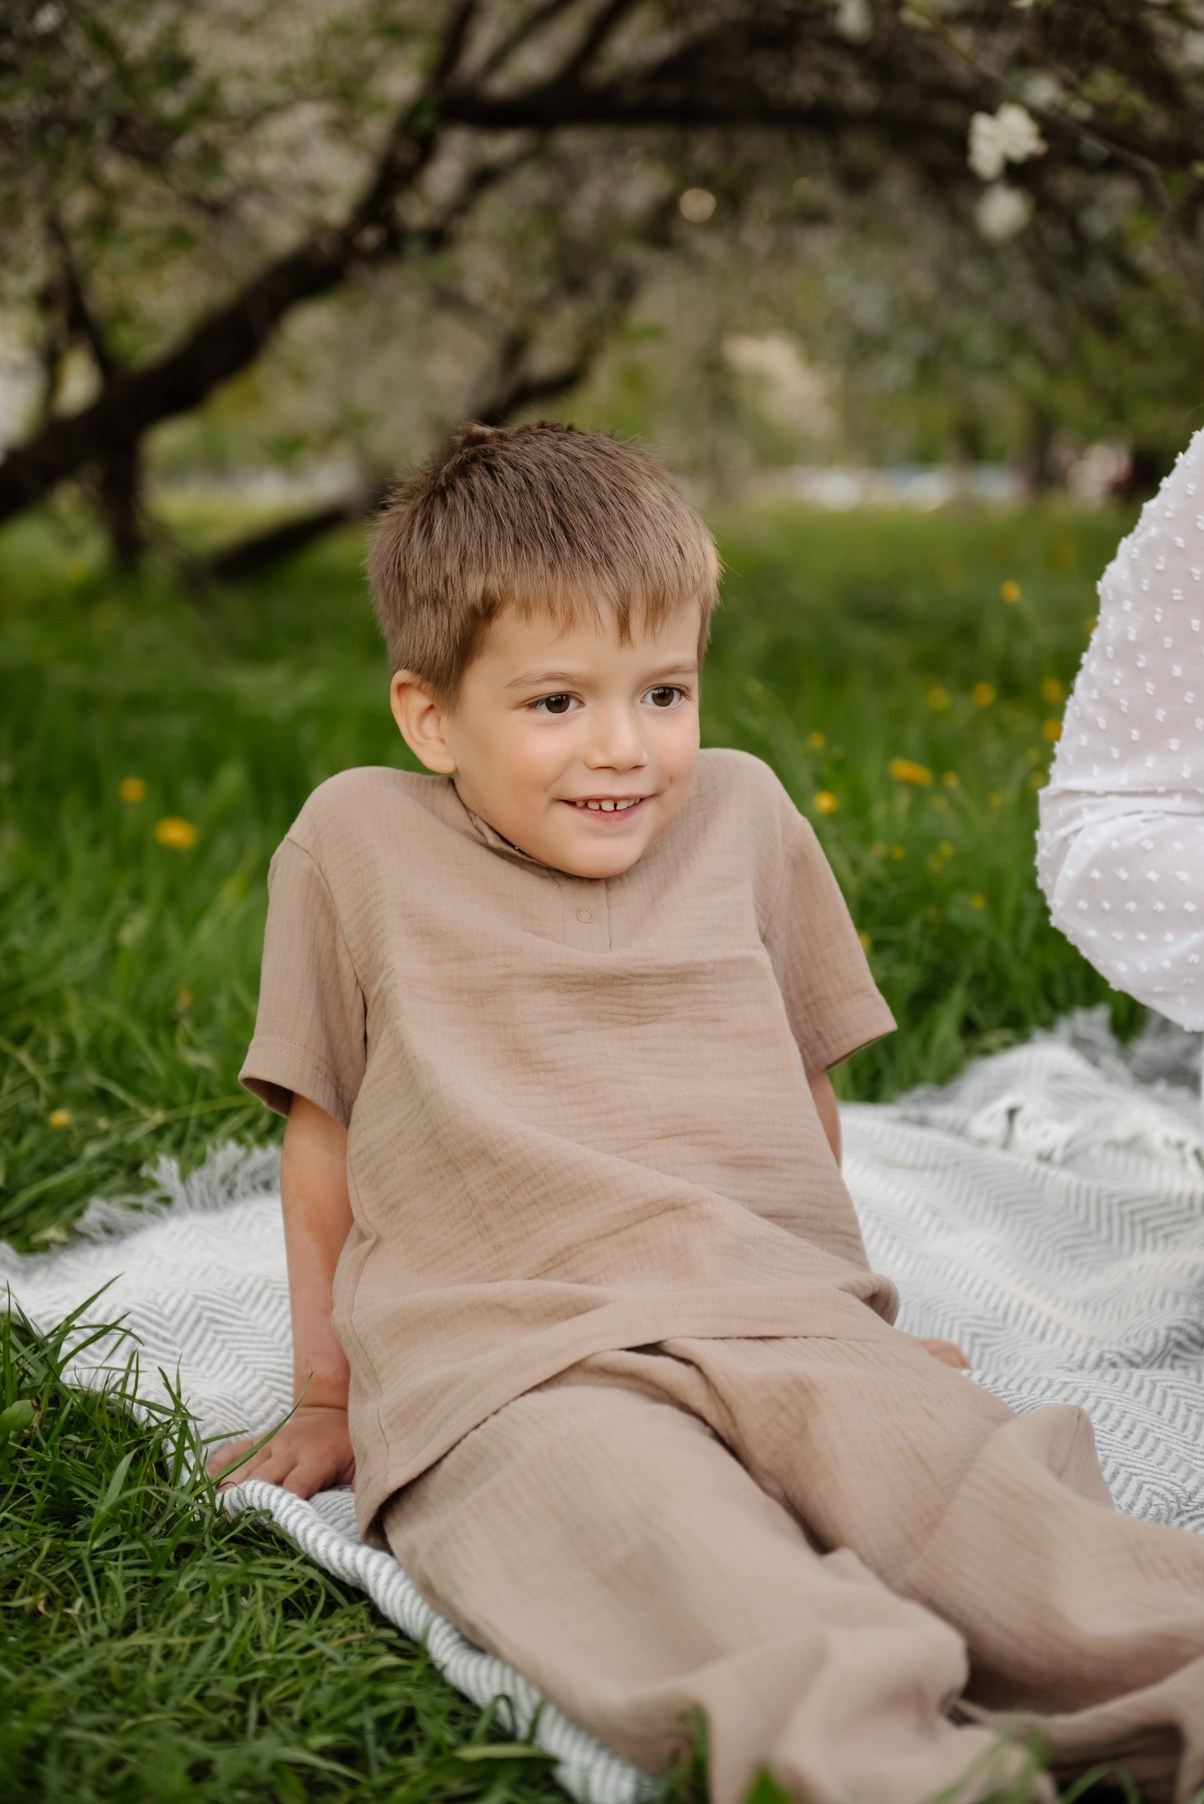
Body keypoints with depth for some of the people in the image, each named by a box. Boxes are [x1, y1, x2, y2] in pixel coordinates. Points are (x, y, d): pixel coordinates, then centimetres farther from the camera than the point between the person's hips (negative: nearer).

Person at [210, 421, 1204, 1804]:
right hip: (502, 1366, -3)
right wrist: (328, 1398, 21)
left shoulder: (741, 813, 17)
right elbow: (322, 1133, 16)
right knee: (631, 1504, -37)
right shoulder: (357, 840, 9)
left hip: (773, 1327, 3)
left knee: (940, 1450, -30)